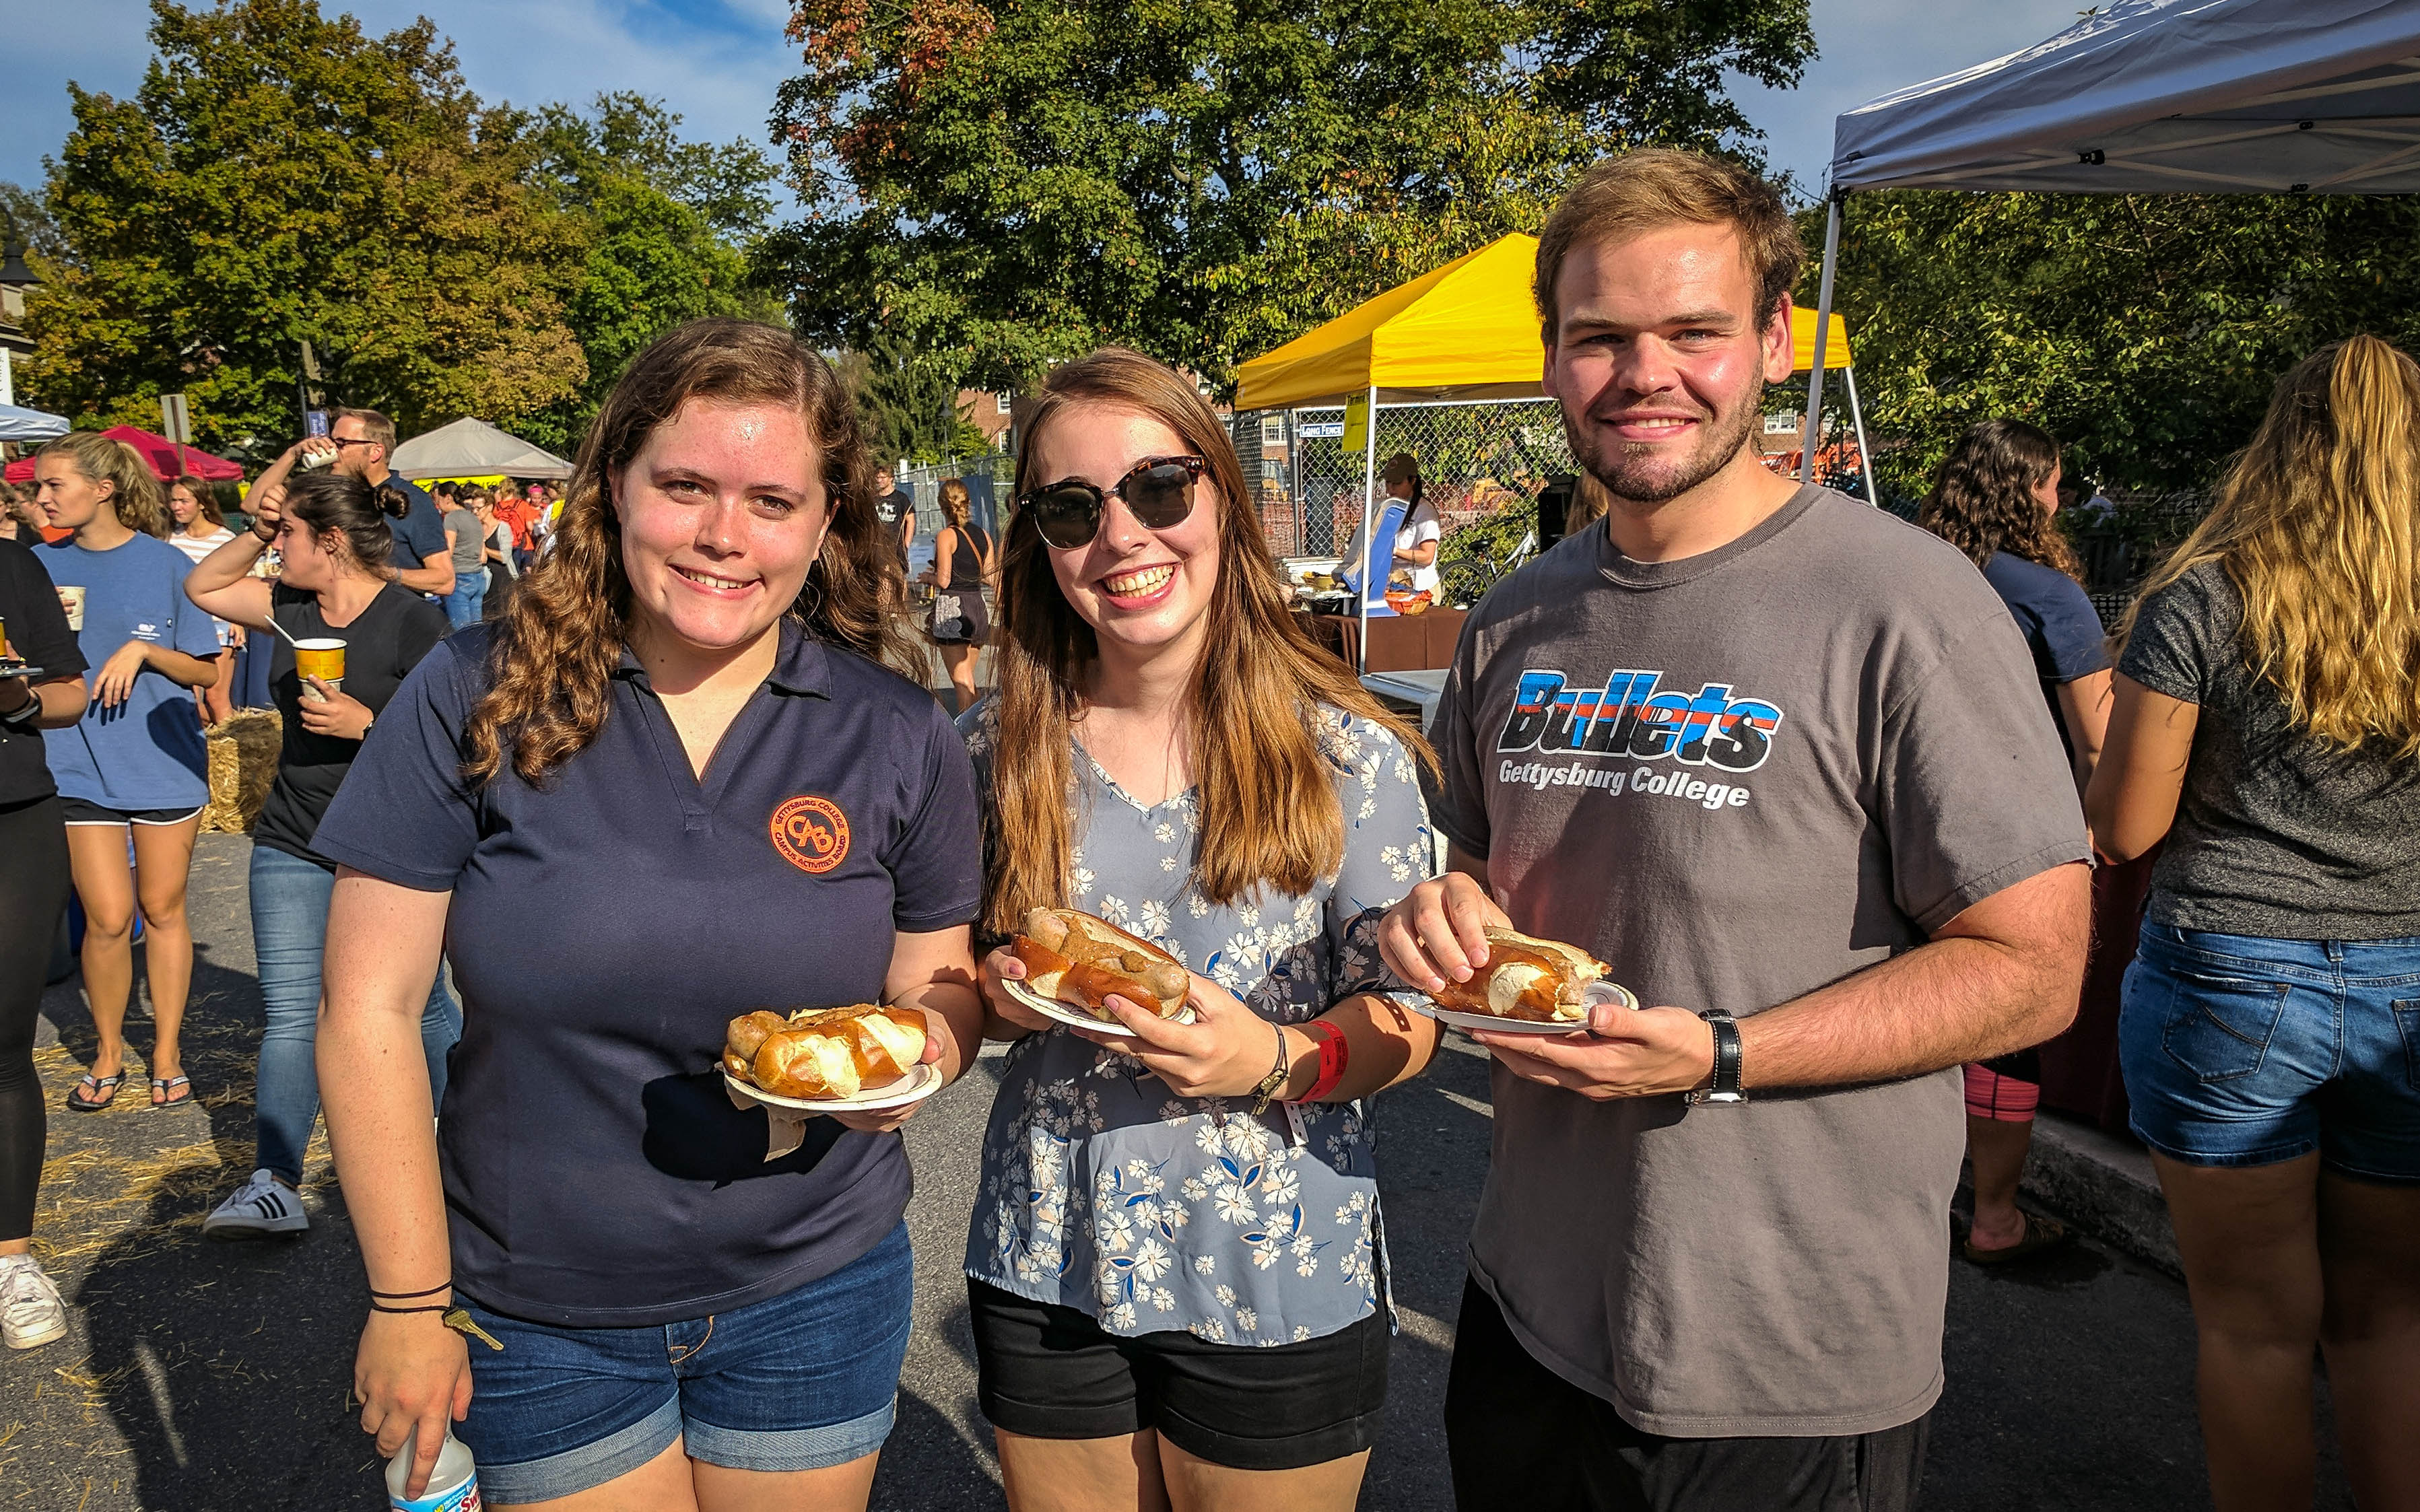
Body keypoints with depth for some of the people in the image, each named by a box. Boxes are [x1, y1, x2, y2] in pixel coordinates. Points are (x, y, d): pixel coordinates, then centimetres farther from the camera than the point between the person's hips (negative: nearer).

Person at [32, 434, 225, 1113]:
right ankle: (107, 1050, 19)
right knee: (108, 918, -3)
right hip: (81, 764, 2)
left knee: (163, 910, 9)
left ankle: (166, 1049, 24)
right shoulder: (42, 567, 4)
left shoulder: (165, 563, -4)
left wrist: (144, 649, -18)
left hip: (165, 760, -1)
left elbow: (207, 670, -1)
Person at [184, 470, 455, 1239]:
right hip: (295, 843, 5)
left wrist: (365, 723, -23)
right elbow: (201, 587, 18)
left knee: (415, 1006, 9)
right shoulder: (292, 608, 7)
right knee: (288, 1013, 1)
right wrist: (255, 529, 3)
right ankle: (275, 1184, 3)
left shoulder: (413, 622, -12)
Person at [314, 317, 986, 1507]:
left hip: (811, 1294, 1)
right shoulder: (475, 698, -11)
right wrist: (409, 1301, -6)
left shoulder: (900, 736, -7)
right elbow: (370, 1014, -8)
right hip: (537, 1317, -1)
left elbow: (945, 989, 3)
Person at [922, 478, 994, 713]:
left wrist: (928, 576, 7)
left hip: (951, 608, -6)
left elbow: (943, 580, -14)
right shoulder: (983, 535, 6)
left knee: (962, 682, -4)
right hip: (978, 607, 6)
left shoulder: (946, 536, -10)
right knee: (968, 679, 19)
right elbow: (990, 577, 8)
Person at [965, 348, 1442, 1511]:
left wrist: (1276, 1061, -24)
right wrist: (1002, 999, -13)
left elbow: (1409, 1021, -6)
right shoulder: (997, 747, -3)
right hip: (1046, 1274, 2)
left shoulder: (1346, 752, -10)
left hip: (1278, 1287, -2)